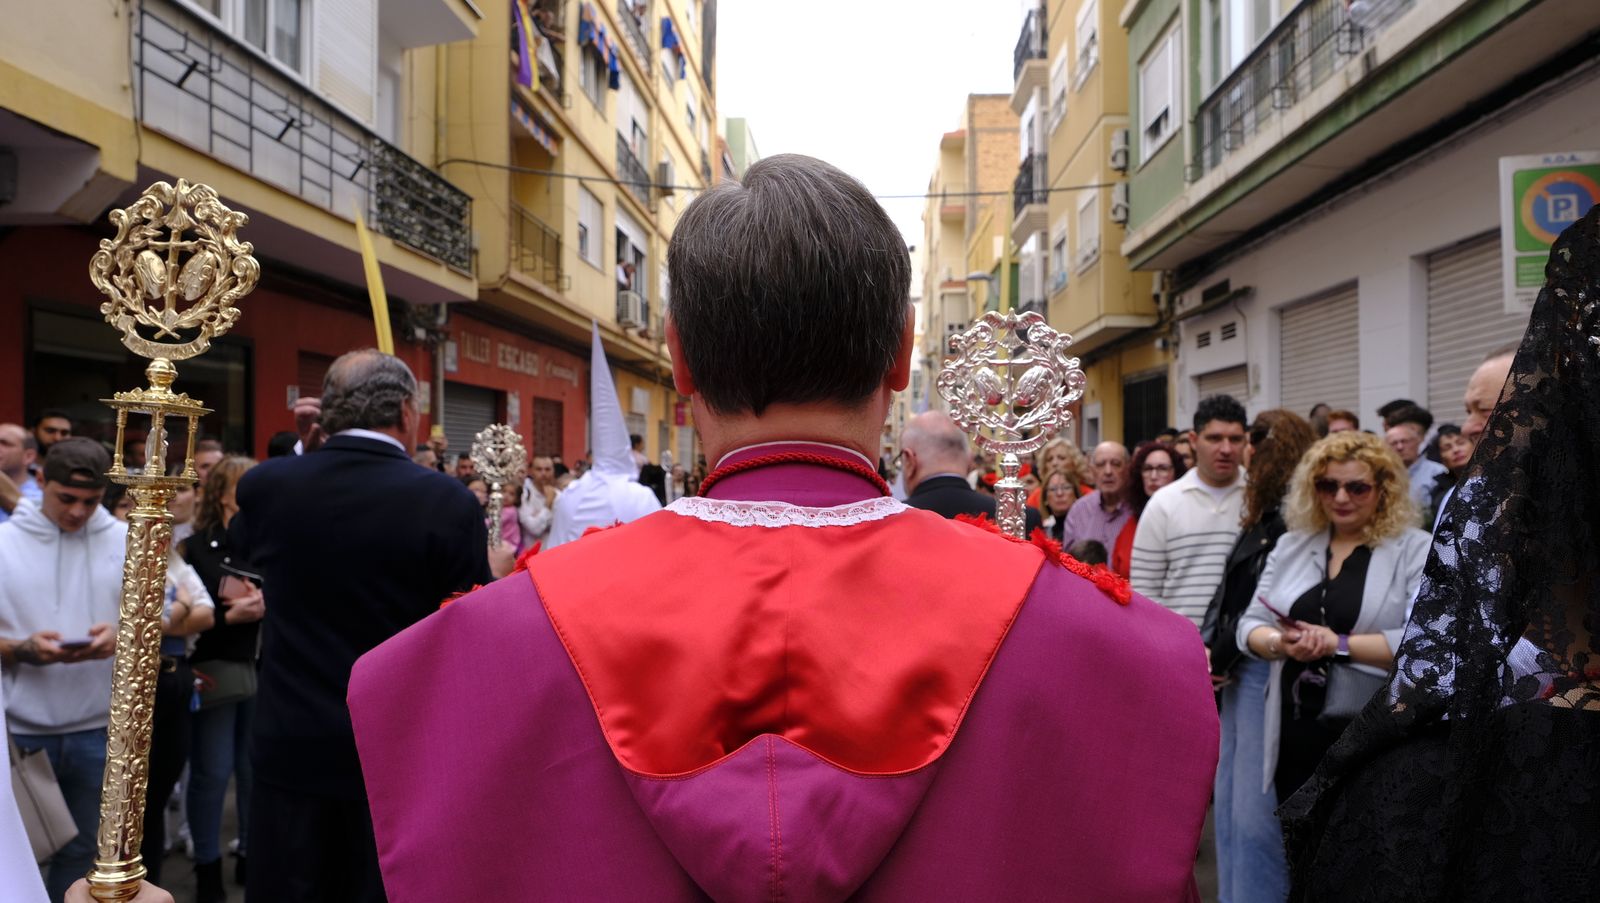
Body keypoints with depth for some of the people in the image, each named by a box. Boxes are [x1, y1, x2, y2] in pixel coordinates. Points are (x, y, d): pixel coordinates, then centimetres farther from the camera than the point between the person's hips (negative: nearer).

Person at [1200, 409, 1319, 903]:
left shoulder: (1293, 521, -15)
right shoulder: (1264, 517, 14)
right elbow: (1228, 593, 14)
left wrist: (1219, 655, -6)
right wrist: (1209, 647, 2)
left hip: (1269, 672, -10)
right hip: (1239, 671, 10)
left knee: (1255, 813, -4)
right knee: (1229, 804, 16)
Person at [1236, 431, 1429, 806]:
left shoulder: (1416, 550, -4)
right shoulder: (1291, 546, 10)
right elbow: (1250, 624, 9)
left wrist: (1340, 644, -19)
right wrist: (1280, 643, -13)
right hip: (1296, 729, 5)